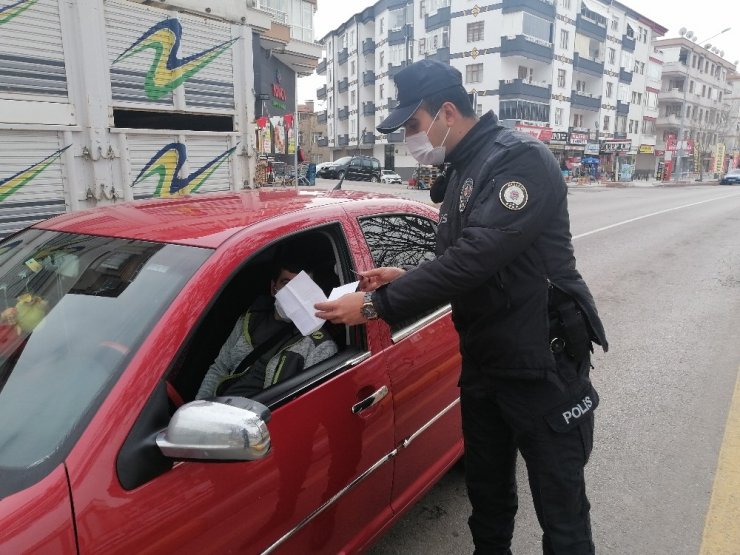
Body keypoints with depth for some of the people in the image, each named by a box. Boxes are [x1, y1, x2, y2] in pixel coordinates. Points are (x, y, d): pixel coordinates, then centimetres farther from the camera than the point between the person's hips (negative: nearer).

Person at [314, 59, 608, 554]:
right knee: (487, 494, 22)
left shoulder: (521, 159, -17)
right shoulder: (461, 173, 11)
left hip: (543, 364, -8)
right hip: (482, 364, 8)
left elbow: (477, 257, -29)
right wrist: (404, 279, 2)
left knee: (561, 510, 8)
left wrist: (377, 304, -25)